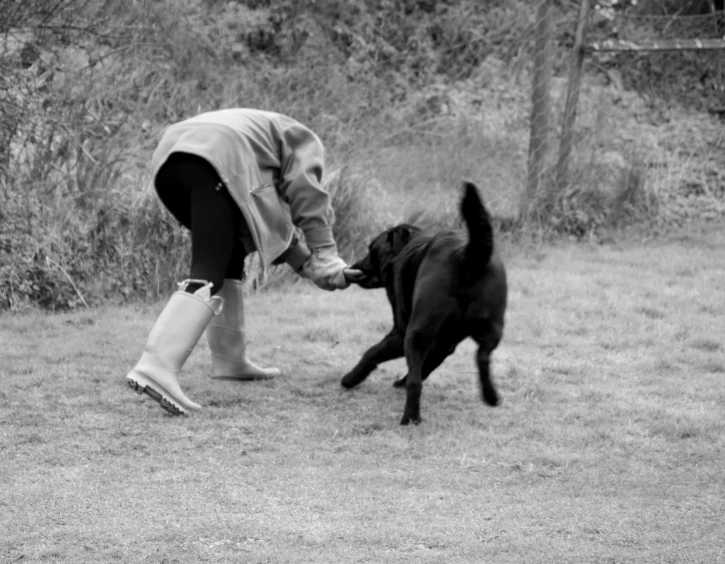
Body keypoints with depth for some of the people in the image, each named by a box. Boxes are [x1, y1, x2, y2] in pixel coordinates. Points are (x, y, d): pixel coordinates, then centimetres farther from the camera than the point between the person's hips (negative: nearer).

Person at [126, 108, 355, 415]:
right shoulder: (304, 141, 27)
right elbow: (305, 193, 7)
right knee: (208, 274, -15)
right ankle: (155, 366, -33)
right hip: (216, 160, -8)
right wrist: (326, 254, 3)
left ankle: (228, 358, 24)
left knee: (228, 252, 26)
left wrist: (305, 264, 25)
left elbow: (268, 220, 35)